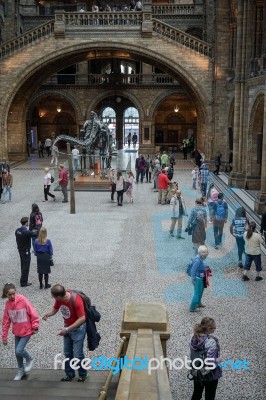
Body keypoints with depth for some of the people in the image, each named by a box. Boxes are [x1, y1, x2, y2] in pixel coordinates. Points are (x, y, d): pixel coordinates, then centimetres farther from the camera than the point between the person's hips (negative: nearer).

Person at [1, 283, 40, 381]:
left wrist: (35, 327, -12)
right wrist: (4, 336, 4)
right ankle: (21, 370, 36)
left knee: (19, 351, -12)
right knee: (17, 352, 13)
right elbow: (6, 321, 2)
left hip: (26, 331, -5)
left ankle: (29, 359, 18)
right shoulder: (7, 304, -4)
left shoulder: (23, 300, -20)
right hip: (17, 332, 5)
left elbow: (33, 313, -15)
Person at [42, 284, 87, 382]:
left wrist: (67, 329, -29)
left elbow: (82, 318, -30)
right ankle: (69, 374, 31)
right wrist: (47, 314, -20)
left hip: (78, 328, -6)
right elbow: (55, 309, 3)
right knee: (67, 353, 14)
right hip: (67, 327, 6)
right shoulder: (59, 298, -14)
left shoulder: (76, 300, -33)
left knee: (77, 354, -2)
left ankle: (82, 375, 21)